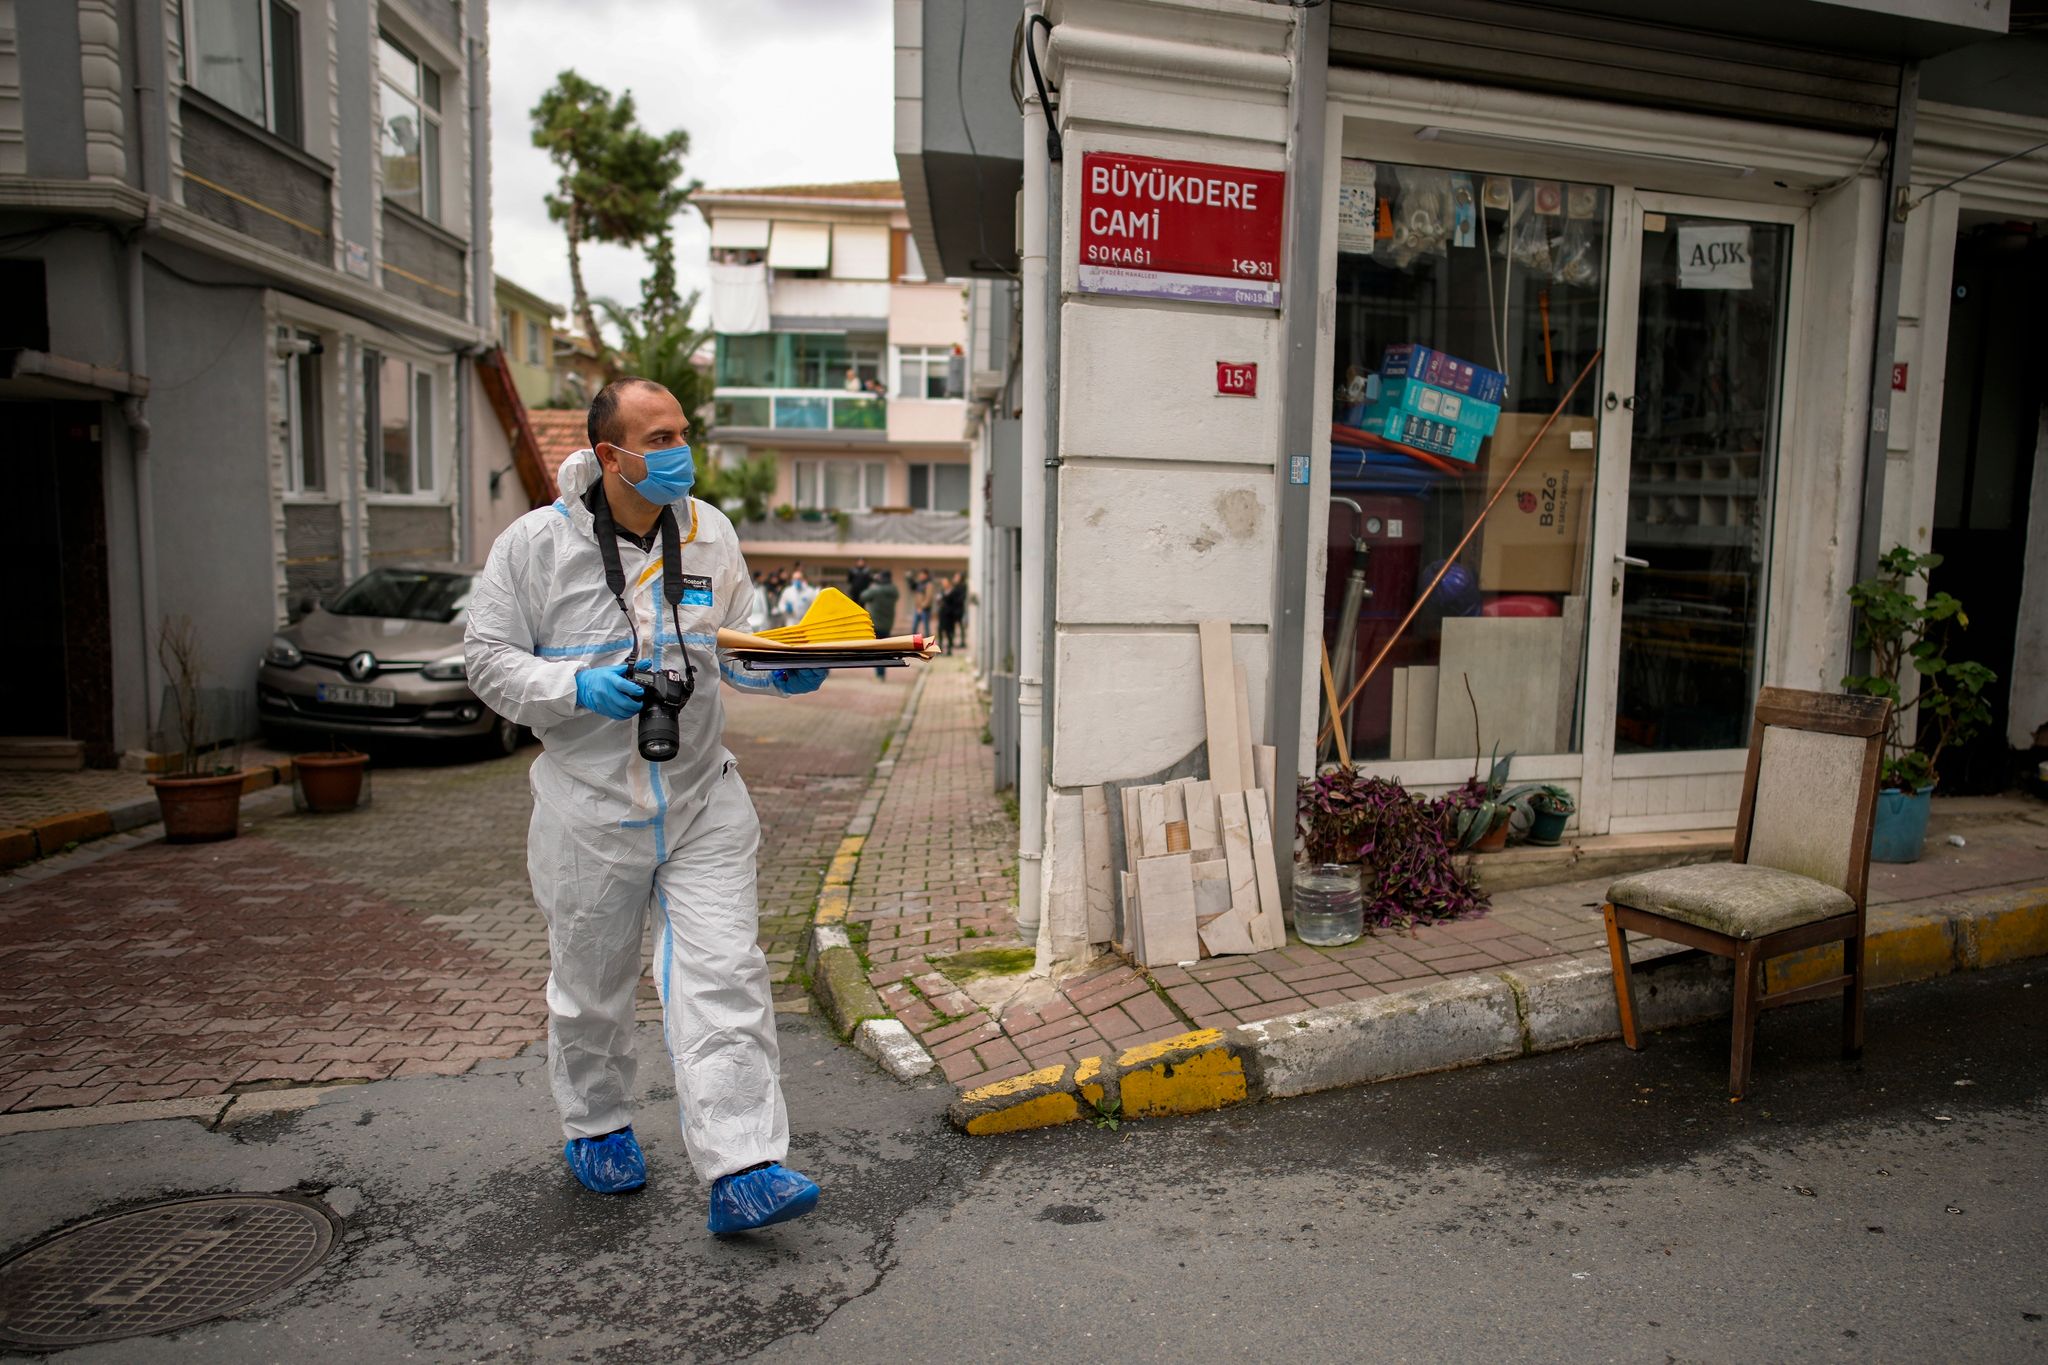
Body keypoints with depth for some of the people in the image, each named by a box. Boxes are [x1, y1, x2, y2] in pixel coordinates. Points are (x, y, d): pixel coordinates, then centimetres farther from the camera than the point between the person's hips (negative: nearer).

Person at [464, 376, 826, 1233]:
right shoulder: (536, 543, -7)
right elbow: (489, 659, -3)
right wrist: (578, 688, -20)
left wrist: (780, 672, -8)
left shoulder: (709, 533, 3)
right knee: (591, 987, 15)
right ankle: (595, 1128, 40)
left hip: (704, 804, 2)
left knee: (723, 977, -6)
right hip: (591, 805, -2)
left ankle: (741, 1171, -3)